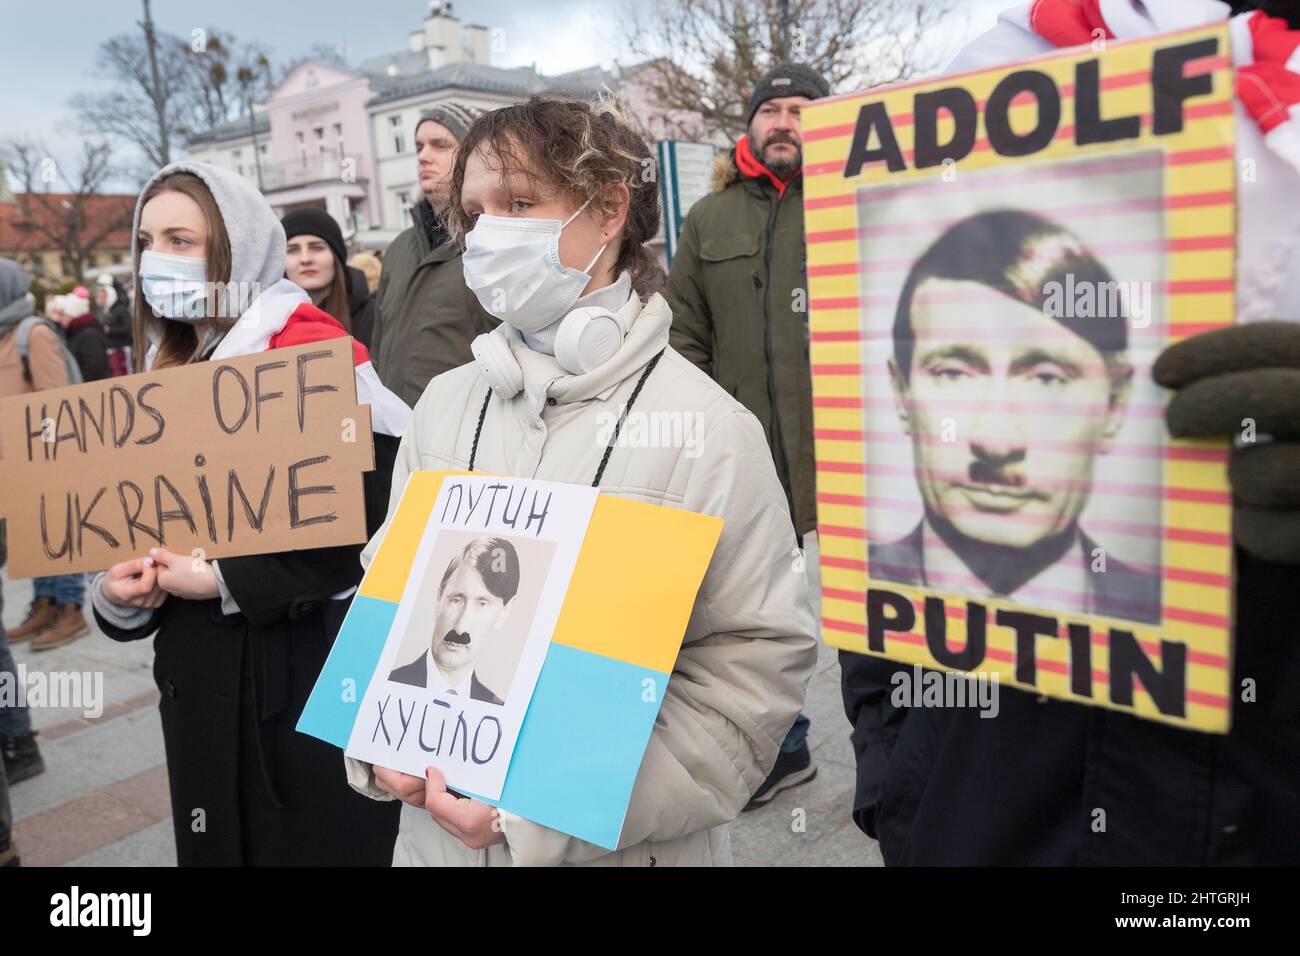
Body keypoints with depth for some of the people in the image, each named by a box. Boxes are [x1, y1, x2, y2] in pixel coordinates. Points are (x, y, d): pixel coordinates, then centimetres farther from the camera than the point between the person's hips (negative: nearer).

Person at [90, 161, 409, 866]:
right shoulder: (165, 369, 11)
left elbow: (371, 525, -19)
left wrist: (228, 581, -19)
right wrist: (117, 594, -3)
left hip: (311, 676, -7)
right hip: (199, 676, 7)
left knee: (327, 841, 7)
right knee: (219, 842, 18)